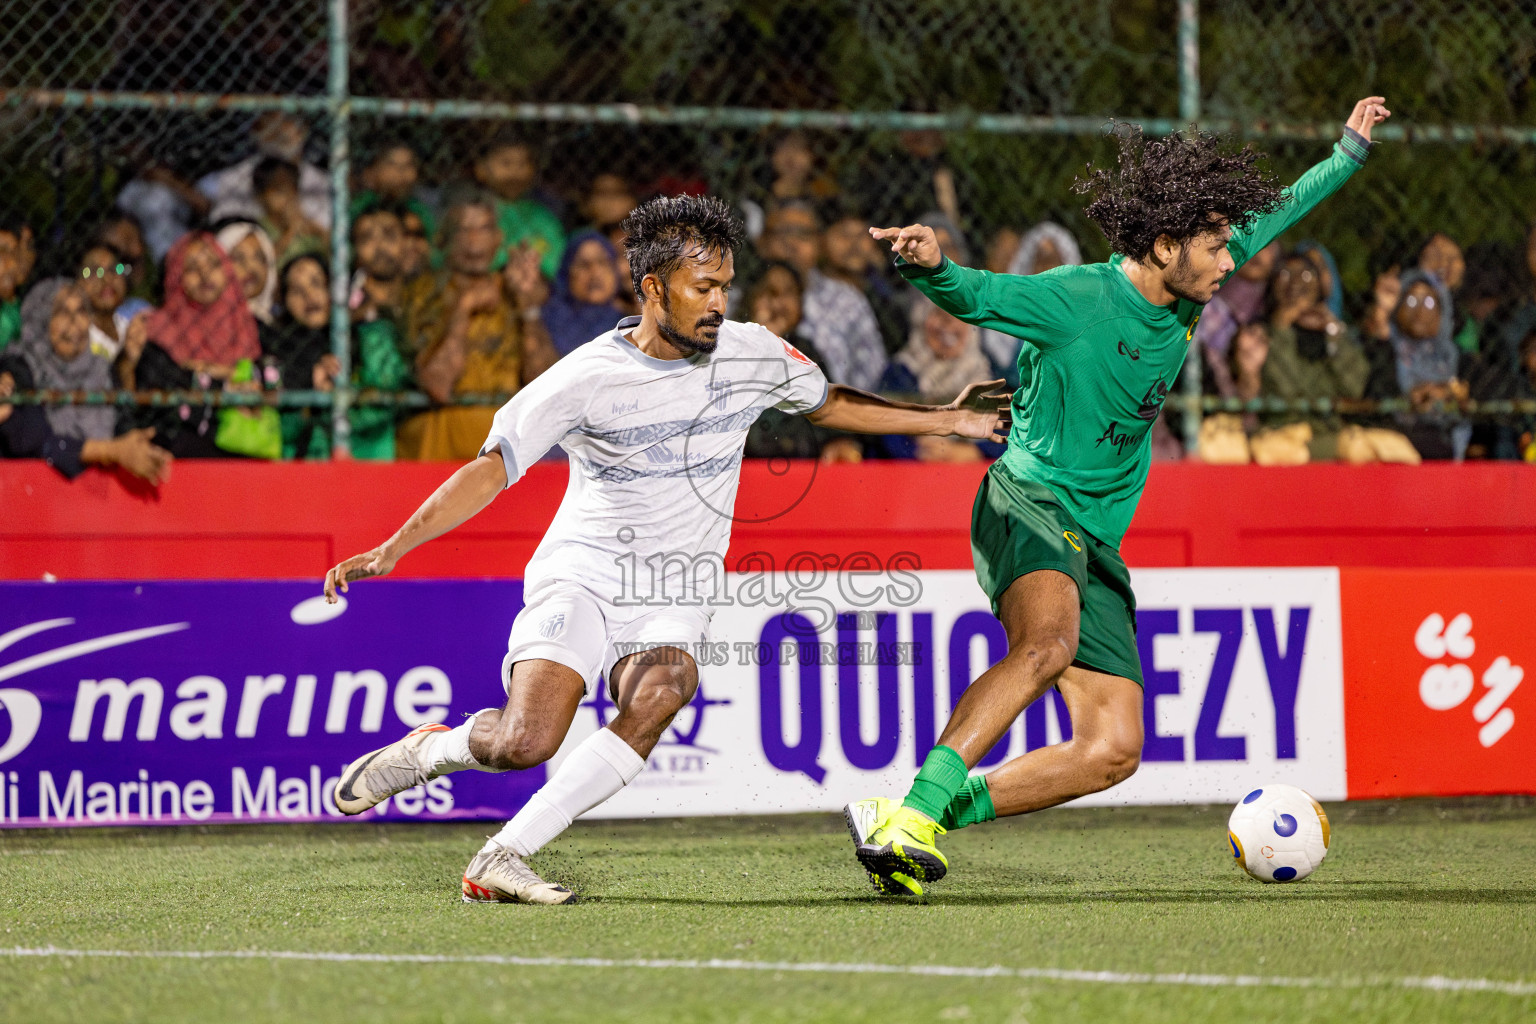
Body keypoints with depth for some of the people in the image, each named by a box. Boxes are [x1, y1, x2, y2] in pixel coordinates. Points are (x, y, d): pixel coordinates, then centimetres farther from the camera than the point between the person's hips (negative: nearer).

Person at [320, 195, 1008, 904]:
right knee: (526, 742, -26)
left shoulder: (750, 353, 1)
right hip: (582, 572, -3)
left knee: (662, 690, -32)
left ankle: (501, 858, -24)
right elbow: (492, 469, -10)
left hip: (675, 594, 3)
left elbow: (830, 404, 20)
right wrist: (392, 548, -20)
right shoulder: (587, 377, -12)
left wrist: (946, 419, 17)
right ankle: (429, 749, 11)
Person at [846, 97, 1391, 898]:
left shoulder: (1188, 295, 8)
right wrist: (929, 266, -49)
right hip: (1027, 505, -8)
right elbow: (972, 295, -27)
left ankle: (938, 812, -1)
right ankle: (911, 814, -43)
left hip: (1097, 545, 8)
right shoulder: (1076, 299, -14)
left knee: (1113, 752, -4)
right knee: (1049, 643, -39)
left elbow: (1266, 220, 24)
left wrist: (1349, 153, 29)